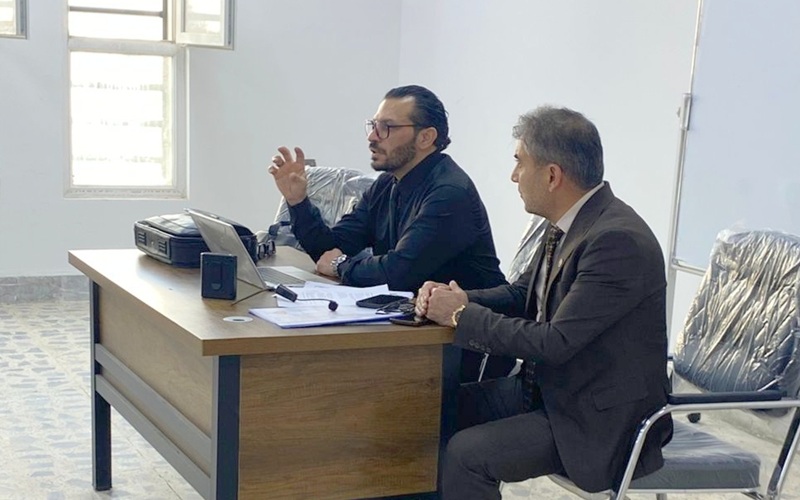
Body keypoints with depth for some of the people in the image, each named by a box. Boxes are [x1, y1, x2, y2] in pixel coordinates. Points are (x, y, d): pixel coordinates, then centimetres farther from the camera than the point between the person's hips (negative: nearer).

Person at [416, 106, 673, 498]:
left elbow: (556, 342, -26)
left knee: (465, 455, -20)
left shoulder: (618, 240, -25)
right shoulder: (570, 225, 3)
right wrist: (457, 299, -7)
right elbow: (521, 295, 12)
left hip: (601, 421, -8)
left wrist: (463, 315, -16)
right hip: (550, 388, 9)